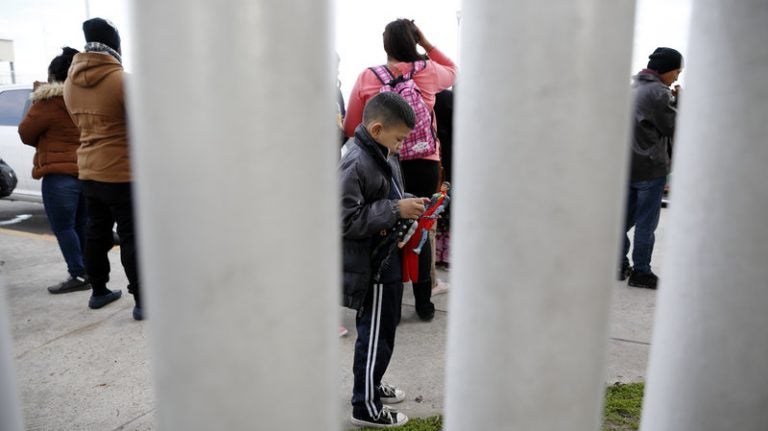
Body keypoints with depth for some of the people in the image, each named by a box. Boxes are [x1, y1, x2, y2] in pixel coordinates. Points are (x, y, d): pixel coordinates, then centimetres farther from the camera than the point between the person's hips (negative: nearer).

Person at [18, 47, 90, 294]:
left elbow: (26, 133, 1)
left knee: (63, 227, 1)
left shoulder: (49, 100, -9)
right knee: (83, 226, 13)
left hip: (60, 174, -6)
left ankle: (78, 275, 1)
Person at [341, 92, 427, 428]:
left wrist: (408, 205, 4)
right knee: (375, 335, 4)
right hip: (371, 267, -9)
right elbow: (346, 220, -28)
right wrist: (395, 210, -24)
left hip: (388, 260, 9)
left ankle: (372, 386, 43)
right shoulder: (356, 164, -22)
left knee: (383, 329, 23)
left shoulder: (384, 157, 7)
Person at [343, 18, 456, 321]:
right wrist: (427, 44, 18)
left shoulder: (366, 78, -1)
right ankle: (423, 304, 21)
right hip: (424, 163, 1)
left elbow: (350, 129, 1)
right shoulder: (429, 71, 2)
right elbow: (453, 71, 26)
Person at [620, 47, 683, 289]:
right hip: (650, 167, -8)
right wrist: (678, 101, 2)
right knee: (646, 222, 0)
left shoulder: (635, 88, 13)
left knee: (625, 218, 13)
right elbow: (673, 127, -10)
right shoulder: (658, 93, -15)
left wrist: (671, 101, 7)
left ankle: (620, 264, 18)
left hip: (628, 166, 8)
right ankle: (641, 272, 7)